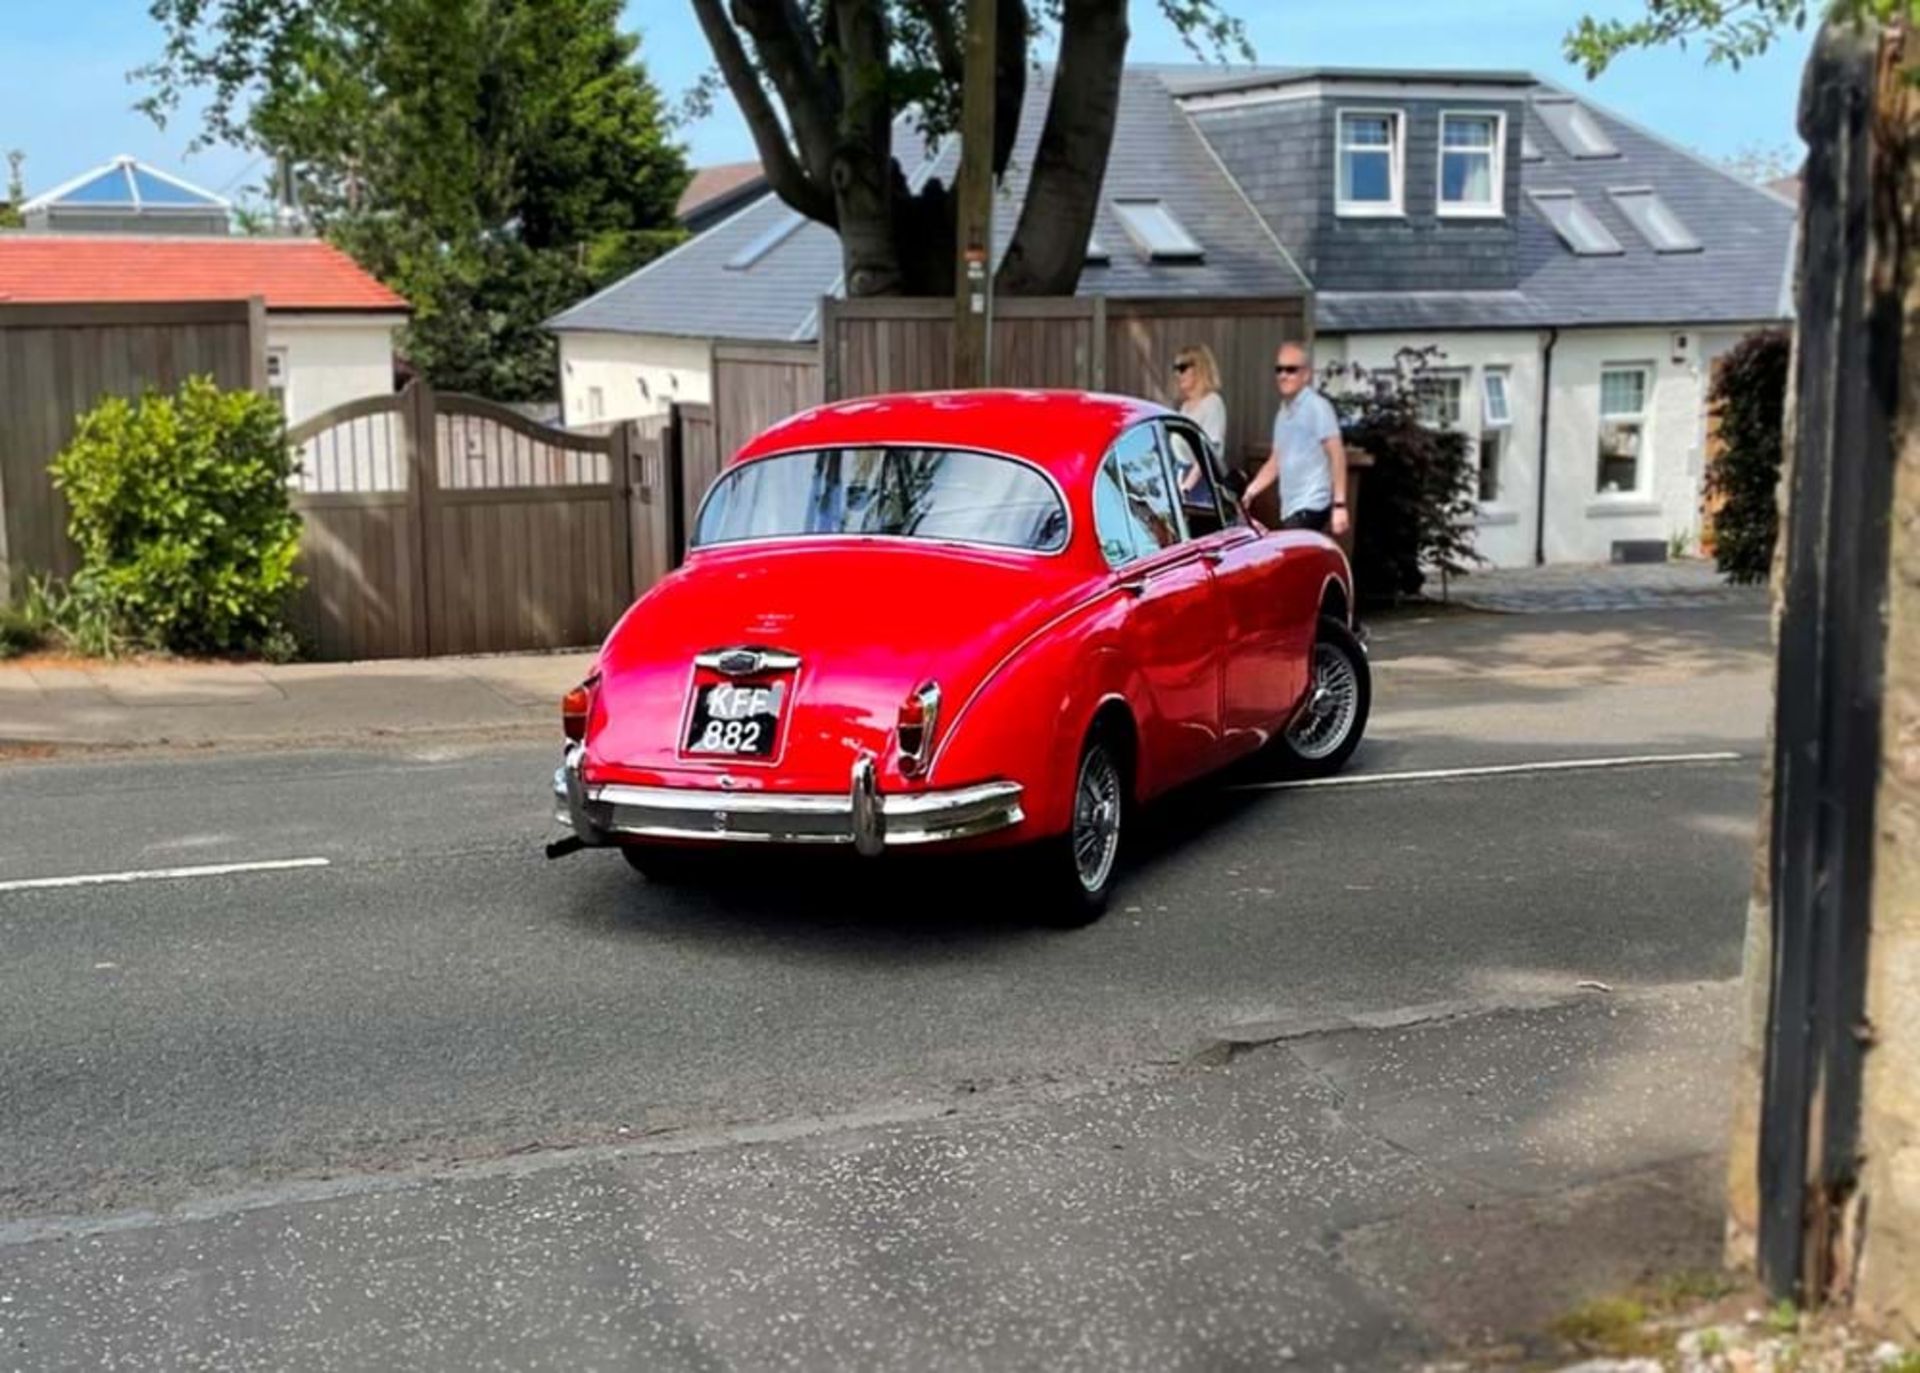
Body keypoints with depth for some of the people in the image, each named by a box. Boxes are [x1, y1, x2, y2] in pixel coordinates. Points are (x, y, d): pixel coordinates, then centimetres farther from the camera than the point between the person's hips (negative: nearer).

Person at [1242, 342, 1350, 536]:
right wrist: (1248, 493, 13)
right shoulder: (1283, 412, 19)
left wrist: (1339, 504, -17)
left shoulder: (1317, 406, -7)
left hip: (1311, 506, -8)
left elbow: (1337, 456, -11)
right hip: (1290, 507, 8)